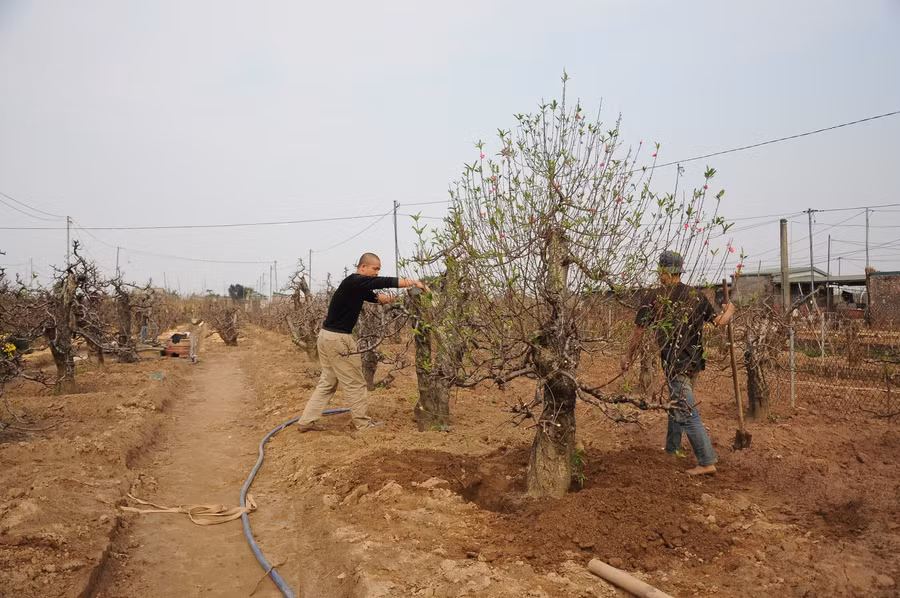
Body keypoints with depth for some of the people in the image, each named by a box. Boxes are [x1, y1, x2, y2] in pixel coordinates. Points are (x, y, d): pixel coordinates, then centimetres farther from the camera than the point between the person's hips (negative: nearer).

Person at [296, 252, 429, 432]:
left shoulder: (358, 285, 14)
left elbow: (373, 296, 17)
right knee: (355, 383, 1)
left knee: (328, 382, 15)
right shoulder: (355, 281, -16)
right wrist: (414, 282, -20)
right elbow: (384, 282, -22)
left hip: (327, 336, 10)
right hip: (337, 338, -10)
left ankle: (306, 421, 17)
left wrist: (386, 299, -4)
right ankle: (364, 423, 11)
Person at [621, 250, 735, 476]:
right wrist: (730, 310, 28)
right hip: (695, 362, 7)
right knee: (677, 404, 23)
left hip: (675, 363, -6)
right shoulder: (697, 296, 3)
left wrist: (628, 357, 11)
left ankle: (707, 462, -2)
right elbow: (719, 322, 5)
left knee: (687, 413, -3)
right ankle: (672, 449, 36)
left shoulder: (653, 298, -9)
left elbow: (638, 332, -3)